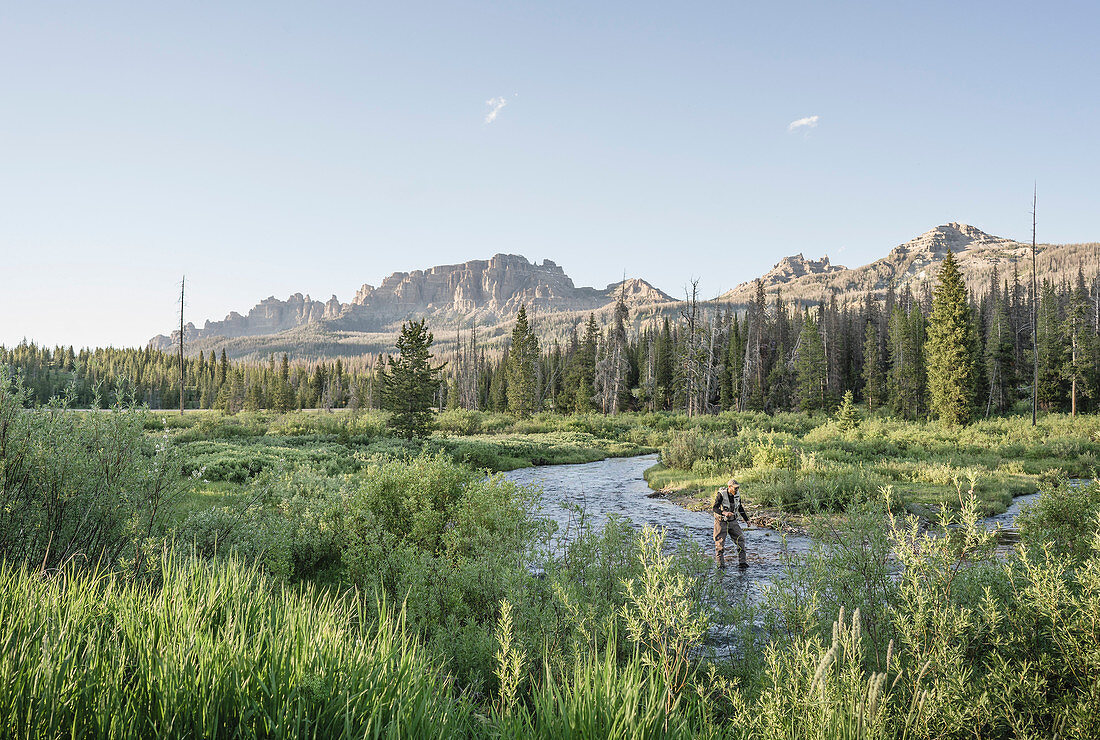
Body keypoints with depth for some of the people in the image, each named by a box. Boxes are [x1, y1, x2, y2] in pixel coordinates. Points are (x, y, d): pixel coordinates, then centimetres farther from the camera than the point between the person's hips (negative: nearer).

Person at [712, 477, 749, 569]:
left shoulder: (737, 494, -3)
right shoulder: (721, 495, -20)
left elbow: (740, 508, 13)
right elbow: (714, 508, -25)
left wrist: (746, 519, 16)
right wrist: (724, 513, -42)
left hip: (733, 522, 5)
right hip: (721, 522, -5)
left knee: (740, 539, -1)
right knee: (720, 543, -2)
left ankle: (742, 561, 6)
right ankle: (720, 564, 8)